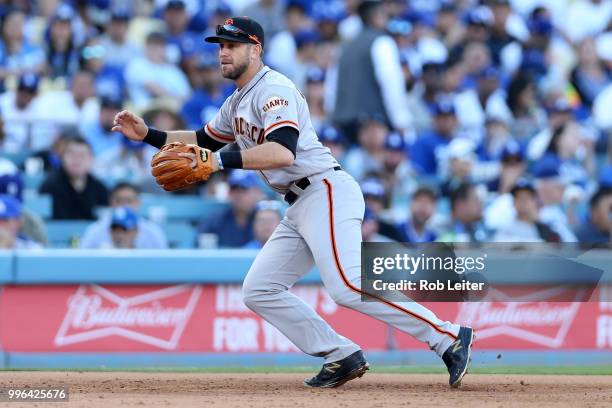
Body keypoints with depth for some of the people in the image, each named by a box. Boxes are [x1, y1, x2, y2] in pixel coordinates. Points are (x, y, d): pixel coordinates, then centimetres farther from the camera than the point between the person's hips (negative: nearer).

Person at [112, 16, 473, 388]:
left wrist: (222, 160, -30)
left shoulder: (273, 89, -10)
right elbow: (204, 141, 35)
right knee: (259, 291, 4)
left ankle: (450, 338, -23)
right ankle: (342, 357, 3)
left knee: (349, 287, -25)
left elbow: (283, 152, -25)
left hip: (328, 192, -10)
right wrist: (148, 134, 23)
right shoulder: (237, 103, 21)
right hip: (302, 207, 10)